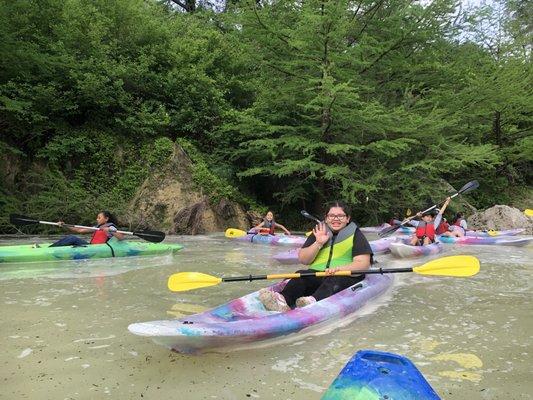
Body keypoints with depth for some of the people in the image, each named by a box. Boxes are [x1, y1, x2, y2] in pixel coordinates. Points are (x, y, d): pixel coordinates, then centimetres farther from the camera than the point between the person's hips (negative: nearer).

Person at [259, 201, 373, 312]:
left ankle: (313, 302, -65)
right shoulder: (319, 233, 16)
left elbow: (363, 264, -7)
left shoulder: (356, 235, 5)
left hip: (346, 276, -3)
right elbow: (303, 260, 9)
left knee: (334, 280, -36)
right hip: (317, 273, 3)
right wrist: (318, 243, -6)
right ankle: (283, 299, -55)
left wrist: (339, 269, -23)